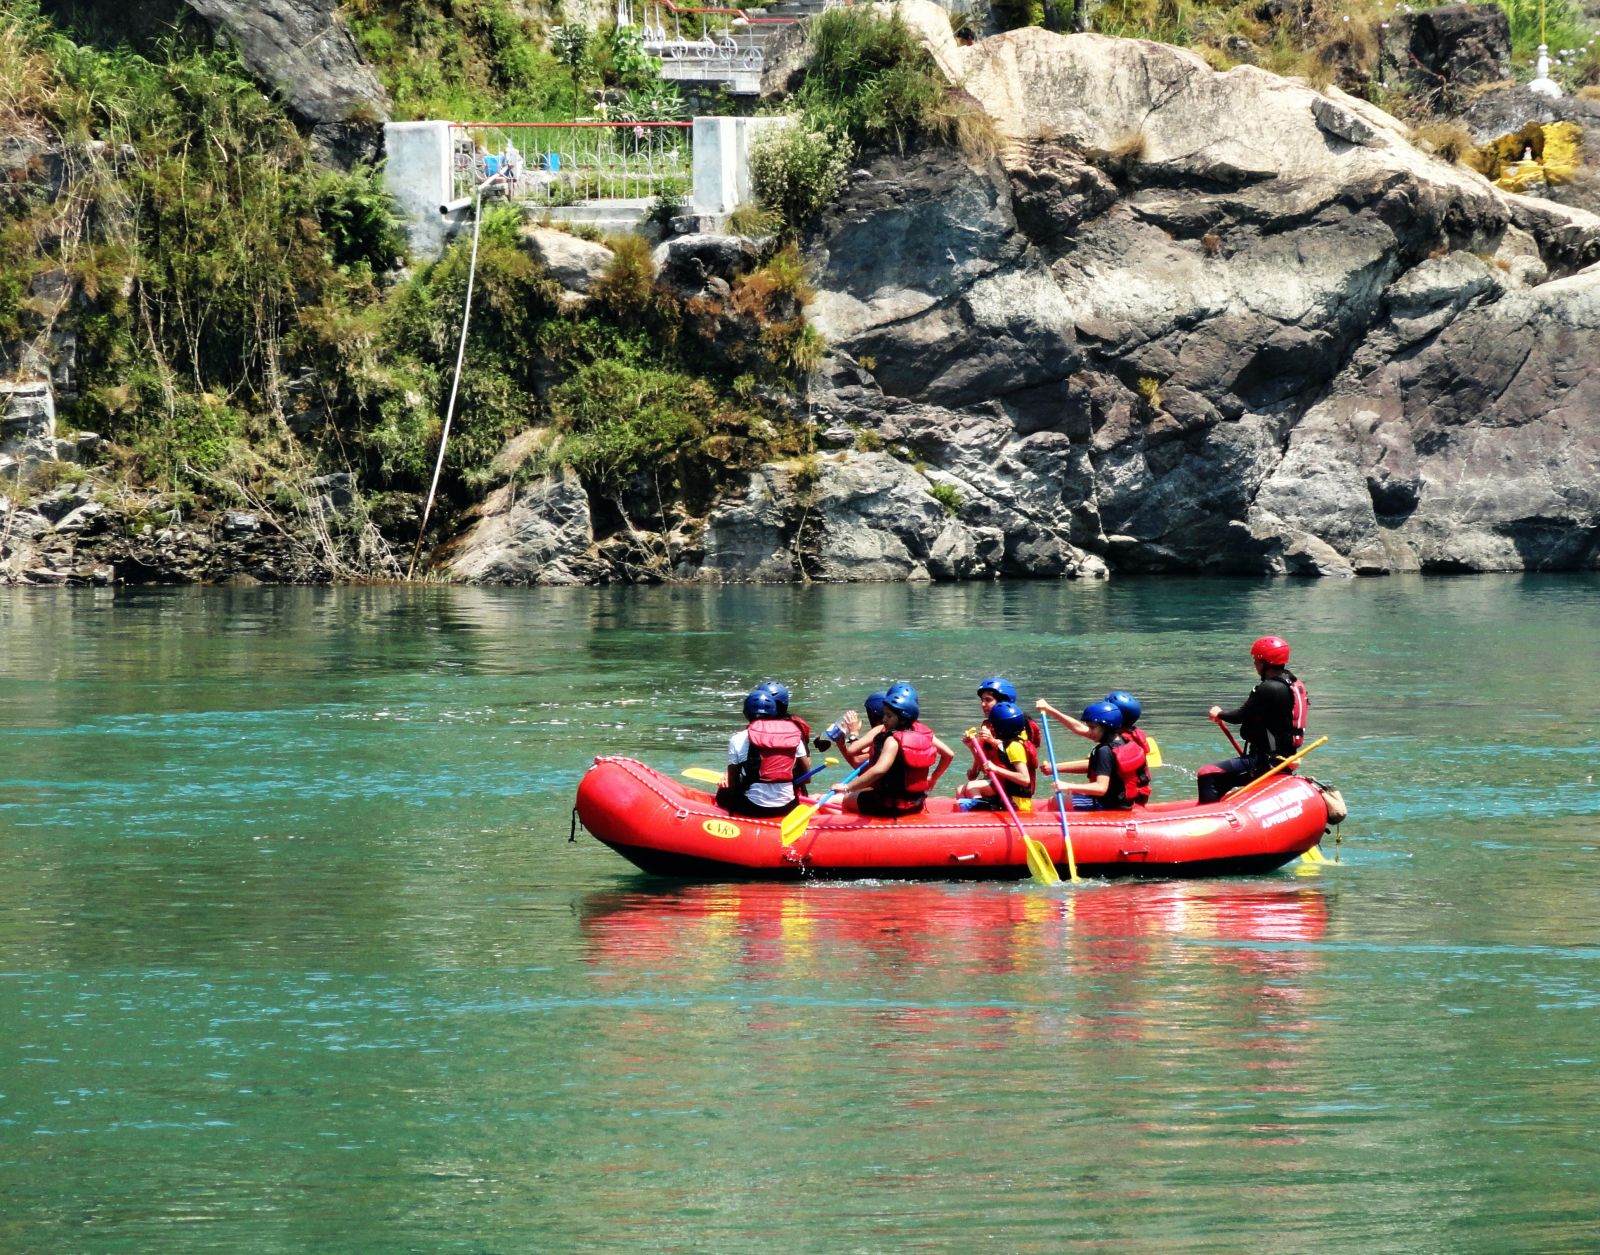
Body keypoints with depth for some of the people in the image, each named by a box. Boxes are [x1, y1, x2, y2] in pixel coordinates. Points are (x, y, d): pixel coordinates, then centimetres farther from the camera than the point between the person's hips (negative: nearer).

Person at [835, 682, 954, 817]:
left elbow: (880, 769, -38)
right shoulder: (924, 732, 1)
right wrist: (933, 779, 22)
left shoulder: (893, 740, -22)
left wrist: (848, 787, -37)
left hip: (890, 806, -8)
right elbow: (949, 755, 8)